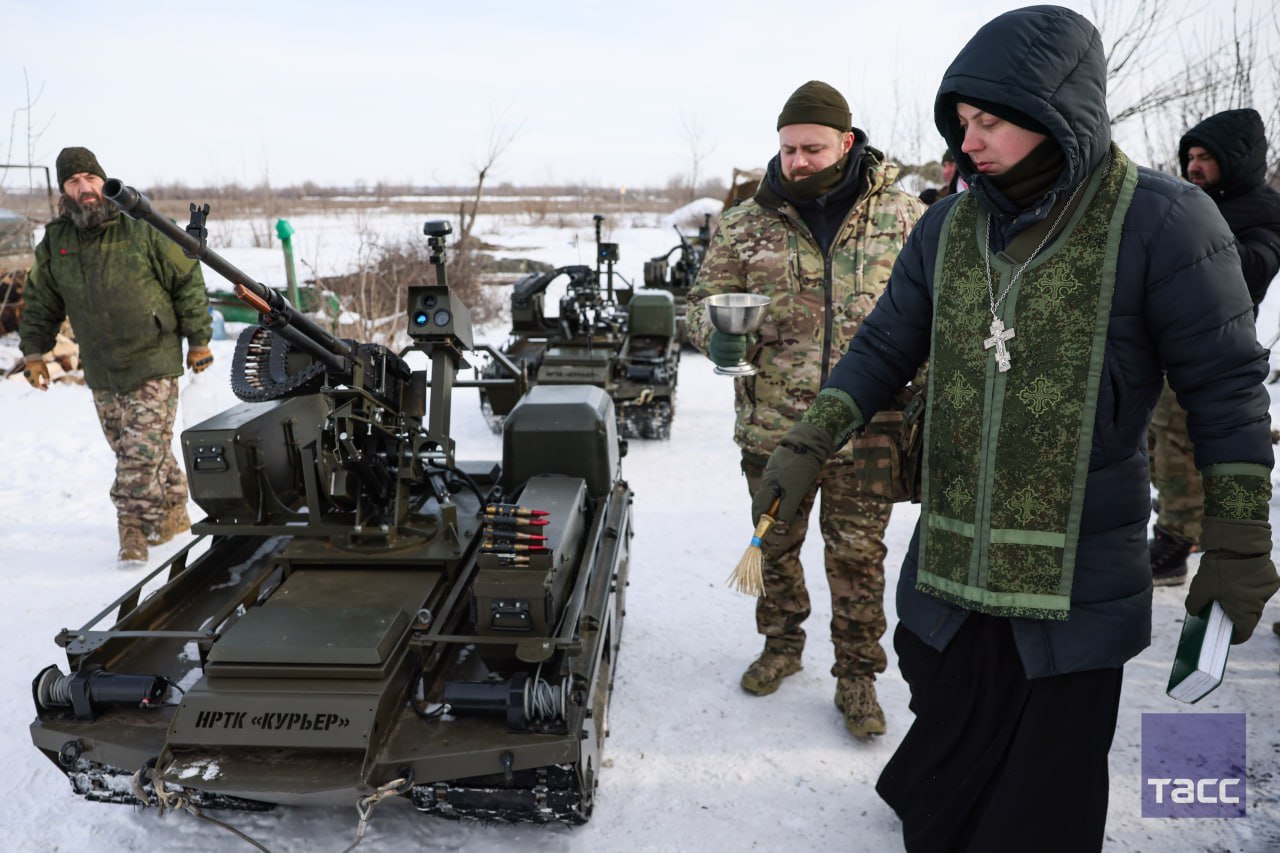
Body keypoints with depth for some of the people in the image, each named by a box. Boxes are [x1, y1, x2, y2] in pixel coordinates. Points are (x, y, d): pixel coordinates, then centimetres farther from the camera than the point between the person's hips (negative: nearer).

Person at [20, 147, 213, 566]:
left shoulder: (142, 229, -7)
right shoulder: (54, 243, 5)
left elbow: (188, 281, -2)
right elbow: (41, 303, 18)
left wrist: (198, 339, -2)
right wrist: (33, 352, 16)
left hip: (153, 364, -5)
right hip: (101, 373, 5)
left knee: (141, 453, -8)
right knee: (134, 452, 11)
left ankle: (134, 530, 3)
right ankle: (174, 513, 27)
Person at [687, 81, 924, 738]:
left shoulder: (906, 219, 2)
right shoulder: (744, 225, 2)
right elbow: (704, 298, 7)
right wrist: (717, 335, -17)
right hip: (773, 428, 2)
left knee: (858, 558, 8)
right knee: (776, 545, 17)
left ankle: (857, 675, 26)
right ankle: (781, 643, 40)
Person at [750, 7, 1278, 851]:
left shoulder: (1160, 220, -10)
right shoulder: (948, 226, 5)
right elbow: (884, 348, 12)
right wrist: (807, 445, 3)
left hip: (1078, 581, -4)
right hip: (951, 561, 4)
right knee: (947, 754, 17)